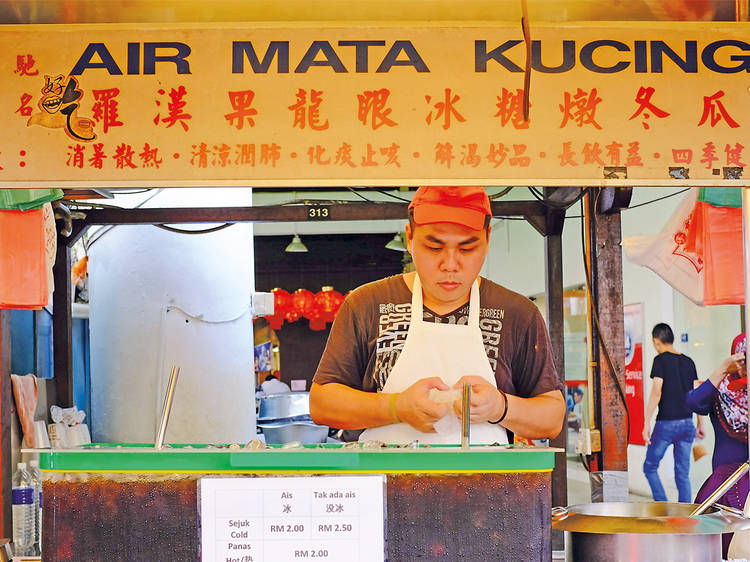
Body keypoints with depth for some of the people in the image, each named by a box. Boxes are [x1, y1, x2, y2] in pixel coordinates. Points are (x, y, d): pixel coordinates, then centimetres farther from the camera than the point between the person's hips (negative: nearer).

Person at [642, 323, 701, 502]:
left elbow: (656, 392, -14)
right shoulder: (688, 362, 10)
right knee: (683, 474, 8)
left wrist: (647, 423, -14)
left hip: (666, 424, -5)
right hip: (687, 423, 5)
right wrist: (700, 424, 19)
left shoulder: (661, 360, -6)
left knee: (650, 467, 9)